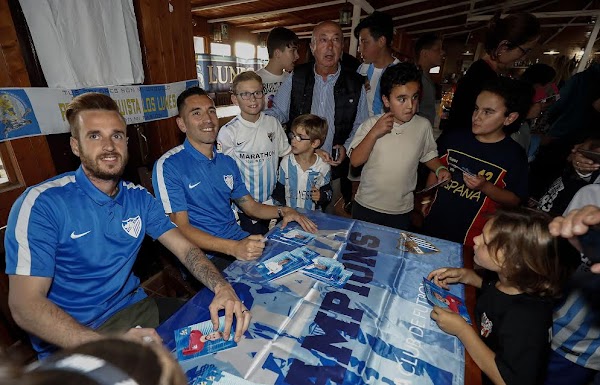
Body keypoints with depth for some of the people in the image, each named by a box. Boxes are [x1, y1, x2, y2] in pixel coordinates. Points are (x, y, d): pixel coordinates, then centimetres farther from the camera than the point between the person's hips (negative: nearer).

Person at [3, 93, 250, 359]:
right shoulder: (41, 203, -14)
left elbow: (185, 248, -5)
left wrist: (221, 287, -24)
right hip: (71, 343, -4)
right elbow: (24, 304, -19)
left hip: (134, 309, 5)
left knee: (224, 327, -5)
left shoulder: (139, 198, 1)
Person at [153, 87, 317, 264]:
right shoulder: (168, 166, -10)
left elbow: (250, 205, 17)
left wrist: (282, 211, -3)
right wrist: (233, 248, -28)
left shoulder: (227, 162, 12)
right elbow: (181, 228, -15)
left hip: (241, 241, 7)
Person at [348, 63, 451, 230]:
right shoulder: (372, 124, -10)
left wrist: (439, 168, -7)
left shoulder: (423, 125, -3)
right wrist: (374, 133, -24)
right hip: (366, 206, -1)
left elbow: (428, 155, 12)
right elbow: (355, 161, -15)